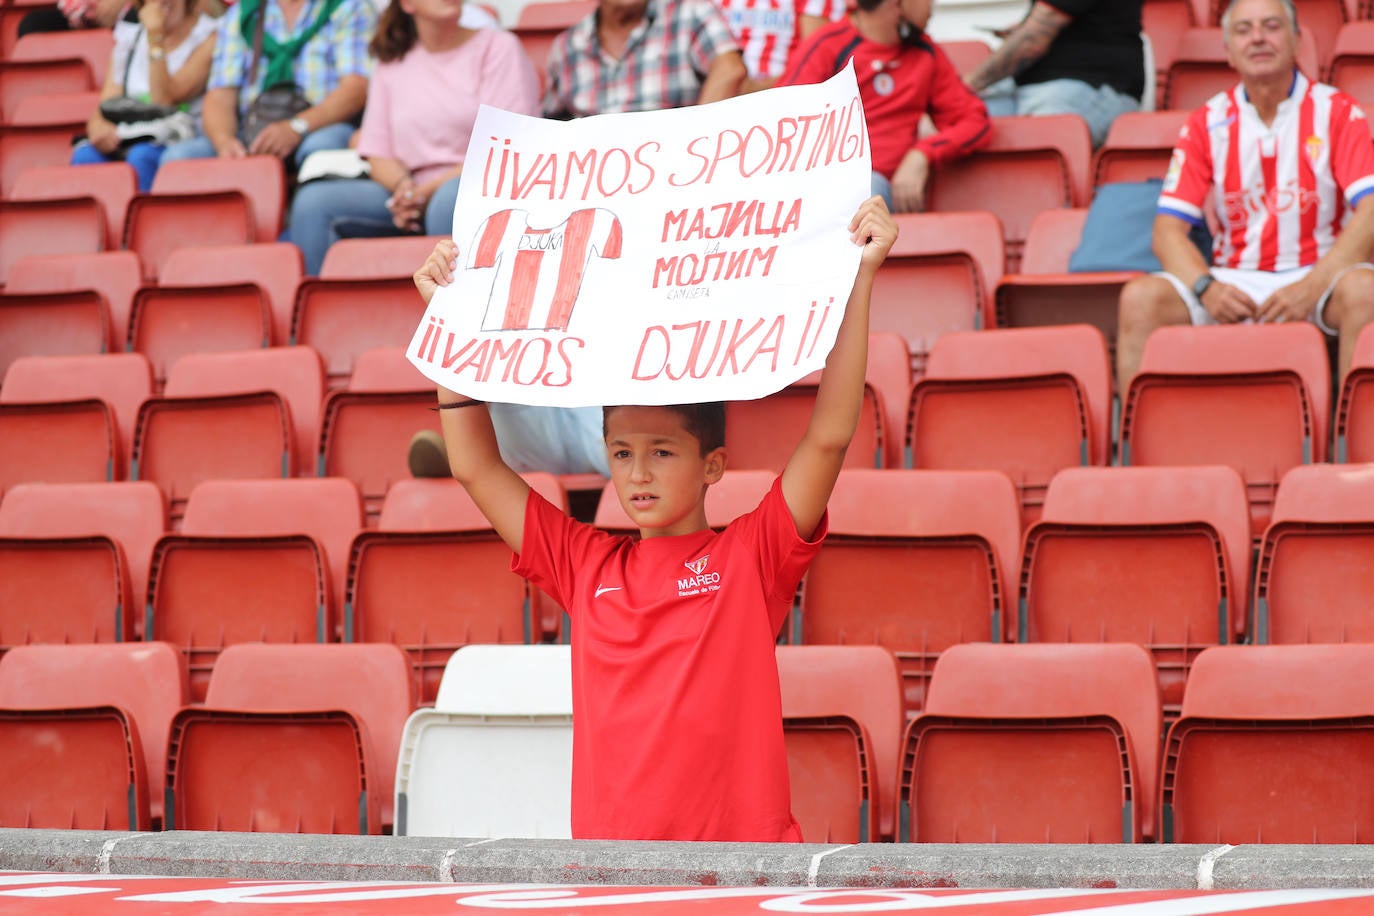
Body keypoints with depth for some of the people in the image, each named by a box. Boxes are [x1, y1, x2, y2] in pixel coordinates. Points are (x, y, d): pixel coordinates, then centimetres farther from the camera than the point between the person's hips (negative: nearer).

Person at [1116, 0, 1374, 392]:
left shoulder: (1337, 112, 1)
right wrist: (1205, 287, -19)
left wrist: (1312, 287, -23)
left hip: (1318, 272, -2)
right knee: (1140, 297, -24)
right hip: (1232, 281, 2)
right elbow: (1169, 230, 2)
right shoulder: (1207, 123, 8)